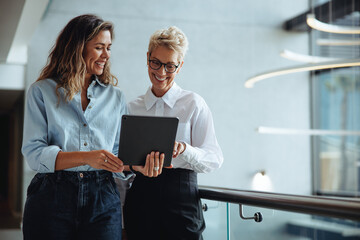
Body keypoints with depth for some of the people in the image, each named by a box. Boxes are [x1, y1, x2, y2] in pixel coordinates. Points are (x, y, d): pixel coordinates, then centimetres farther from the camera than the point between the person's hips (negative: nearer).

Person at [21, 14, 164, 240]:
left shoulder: (115, 97, 14)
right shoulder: (41, 91, 4)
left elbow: (118, 155, 11)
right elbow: (34, 153, -7)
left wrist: (136, 165, -12)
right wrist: (86, 157, -21)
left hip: (103, 202, 2)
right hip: (51, 196, -2)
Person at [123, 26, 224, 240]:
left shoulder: (194, 104, 1)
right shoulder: (133, 108, 11)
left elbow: (215, 158, -6)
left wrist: (185, 150, -25)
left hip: (181, 199, -3)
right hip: (140, 197, 3)